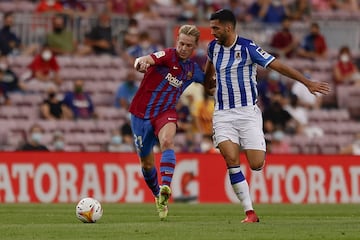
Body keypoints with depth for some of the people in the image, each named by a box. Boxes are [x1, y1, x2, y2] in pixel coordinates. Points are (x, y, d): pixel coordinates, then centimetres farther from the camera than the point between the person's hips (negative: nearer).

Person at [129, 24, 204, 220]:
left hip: (166, 112, 1)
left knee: (167, 141, -33)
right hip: (141, 113, -1)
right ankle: (158, 197, 35)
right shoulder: (168, 56, -12)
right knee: (146, 163, 10)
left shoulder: (193, 70, 3)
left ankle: (165, 188, -46)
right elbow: (148, 60, -36)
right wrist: (141, 62, -58)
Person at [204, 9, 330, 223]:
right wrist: (207, 85, 44)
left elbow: (278, 66, -12)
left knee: (256, 165, -10)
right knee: (231, 160, -16)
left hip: (248, 112, -4)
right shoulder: (214, 47, 5)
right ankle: (250, 212, -13)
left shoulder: (248, 48, -12)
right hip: (223, 115, 4)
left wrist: (308, 83, -15)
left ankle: (261, 151, 31)